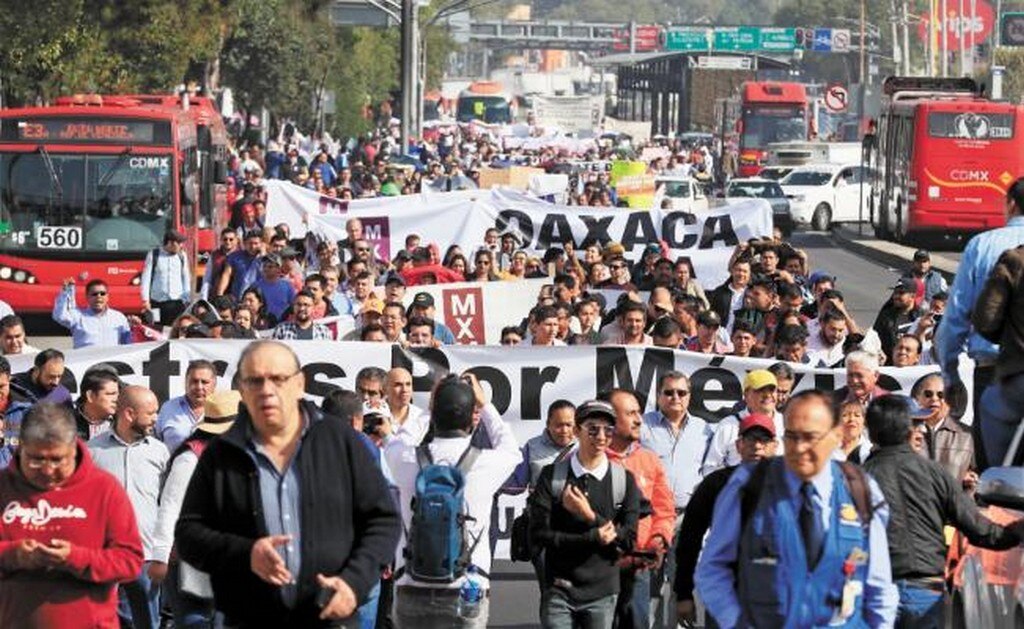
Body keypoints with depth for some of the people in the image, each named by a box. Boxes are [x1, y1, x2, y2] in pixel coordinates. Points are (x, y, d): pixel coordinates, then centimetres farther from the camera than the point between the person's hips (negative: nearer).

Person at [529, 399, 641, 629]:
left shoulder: (624, 480, 3)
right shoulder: (552, 476, -1)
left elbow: (628, 540, -3)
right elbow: (539, 534, -8)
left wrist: (591, 517, -15)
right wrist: (594, 537, -12)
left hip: (602, 592, 1)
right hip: (559, 590, -1)